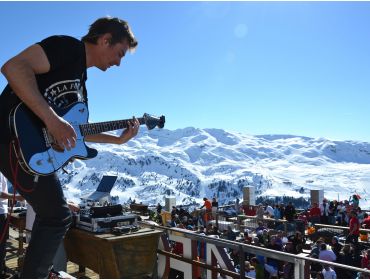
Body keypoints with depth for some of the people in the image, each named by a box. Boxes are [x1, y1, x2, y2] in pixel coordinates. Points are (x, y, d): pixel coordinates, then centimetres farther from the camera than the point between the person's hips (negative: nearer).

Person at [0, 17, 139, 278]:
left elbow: (79, 130, 22)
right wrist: (53, 120, -30)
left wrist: (119, 139, 17)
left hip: (39, 146, 10)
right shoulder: (69, 47, -10)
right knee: (58, 216, -5)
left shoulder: (81, 81, 18)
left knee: (50, 213, 21)